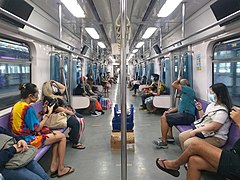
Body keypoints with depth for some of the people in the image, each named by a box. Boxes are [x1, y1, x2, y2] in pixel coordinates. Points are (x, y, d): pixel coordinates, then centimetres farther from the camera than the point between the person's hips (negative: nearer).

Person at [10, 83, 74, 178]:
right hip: (29, 140, -10)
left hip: (21, 137, 10)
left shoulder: (16, 105, 7)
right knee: (62, 136, 1)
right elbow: (36, 129, -18)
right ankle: (61, 169, 11)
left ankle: (53, 167, 13)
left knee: (57, 134, 17)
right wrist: (48, 115, -9)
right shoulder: (28, 108, -22)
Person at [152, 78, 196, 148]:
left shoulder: (189, 89, -7)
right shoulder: (184, 93, 21)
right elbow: (179, 107, 19)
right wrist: (169, 111, 8)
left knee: (163, 118, -16)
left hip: (187, 116, -11)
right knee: (166, 114, 27)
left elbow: (173, 85, -13)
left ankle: (163, 142, -11)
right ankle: (170, 136, 21)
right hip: (184, 114, 11)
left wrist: (178, 80, 6)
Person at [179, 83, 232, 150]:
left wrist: (195, 131, -19)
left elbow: (213, 127, -26)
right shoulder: (211, 105, 7)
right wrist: (200, 109, 2)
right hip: (203, 131, 10)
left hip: (216, 138, -10)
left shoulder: (222, 111, -21)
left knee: (187, 143, -23)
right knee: (182, 136, 5)